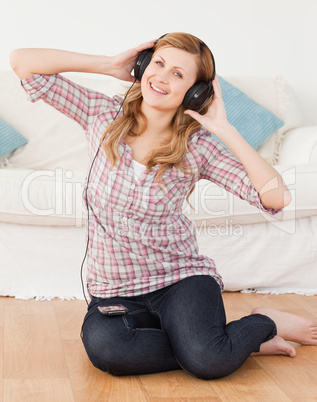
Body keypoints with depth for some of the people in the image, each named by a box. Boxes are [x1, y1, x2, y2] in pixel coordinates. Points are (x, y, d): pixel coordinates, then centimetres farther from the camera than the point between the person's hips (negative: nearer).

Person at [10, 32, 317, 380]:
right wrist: (110, 65, -7)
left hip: (179, 276, -2)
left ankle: (264, 322, 4)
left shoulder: (198, 146, -6)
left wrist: (223, 129, -15)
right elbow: (22, 61, -4)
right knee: (104, 347, -32)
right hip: (113, 289, 2)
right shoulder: (103, 115, -2)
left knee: (207, 361, -31)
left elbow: (276, 197, -17)